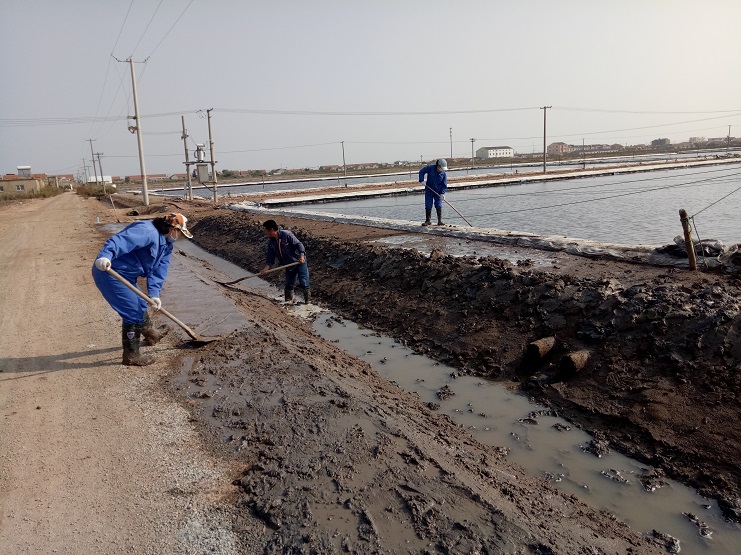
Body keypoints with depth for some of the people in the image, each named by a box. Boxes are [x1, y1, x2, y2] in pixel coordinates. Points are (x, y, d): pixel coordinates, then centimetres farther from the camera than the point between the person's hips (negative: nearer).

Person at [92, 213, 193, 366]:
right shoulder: (147, 231, -22)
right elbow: (121, 240, -37)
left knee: (140, 305, 27)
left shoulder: (166, 245, 10)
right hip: (108, 271, -11)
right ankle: (131, 356, 5)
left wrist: (154, 294, -10)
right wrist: (105, 256, -54)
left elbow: (159, 270, 3)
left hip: (126, 276, 11)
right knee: (133, 312, -8)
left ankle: (151, 334, 52)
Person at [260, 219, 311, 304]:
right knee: (289, 285, 11)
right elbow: (270, 255, 4)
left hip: (300, 262, -6)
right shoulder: (271, 241, 0)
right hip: (289, 265, 6)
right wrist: (266, 267, -8)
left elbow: (298, 244, -19)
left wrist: (302, 255, -33)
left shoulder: (286, 234, -20)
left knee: (304, 283, -7)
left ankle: (308, 301, 6)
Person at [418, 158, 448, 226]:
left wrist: (442, 193, -18)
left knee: (439, 206, -4)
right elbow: (421, 172, -4)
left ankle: (440, 221, 2)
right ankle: (427, 221, 14)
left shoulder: (444, 173, -9)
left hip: (438, 192, 0)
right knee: (428, 206, 4)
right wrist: (422, 180, -16)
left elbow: (444, 184, -6)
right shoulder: (430, 168, -14)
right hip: (429, 191, 0)